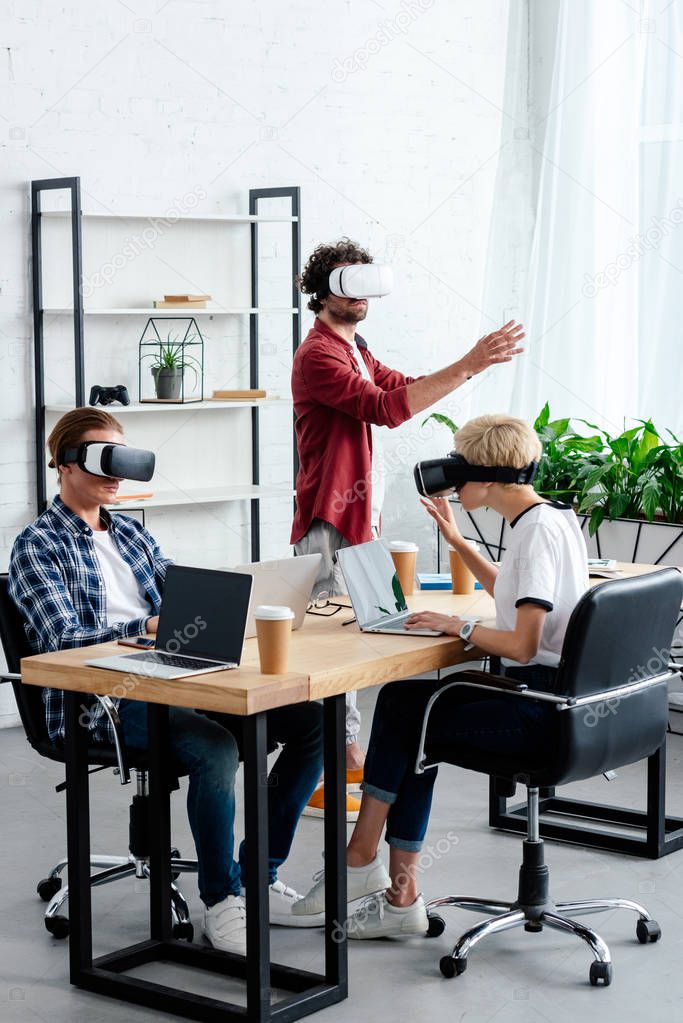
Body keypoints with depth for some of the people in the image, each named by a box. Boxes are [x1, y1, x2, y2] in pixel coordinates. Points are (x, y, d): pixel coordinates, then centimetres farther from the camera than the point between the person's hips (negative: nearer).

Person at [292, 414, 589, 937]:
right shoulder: (548, 518, 14)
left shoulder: (539, 530, -18)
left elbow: (522, 644, -23)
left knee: (409, 726, -2)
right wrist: (457, 540, 26)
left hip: (540, 710, -10)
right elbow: (512, 594, 33)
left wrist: (457, 625, -8)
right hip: (542, 694, 10)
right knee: (403, 699, 6)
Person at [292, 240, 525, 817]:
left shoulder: (356, 351, 20)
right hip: (329, 522, -10)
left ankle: (347, 753, 24)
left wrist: (472, 364, 1)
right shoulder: (318, 355, -14)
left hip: (359, 517, 10)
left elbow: (409, 390, 16)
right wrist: (467, 366, -27)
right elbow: (386, 408, -25)